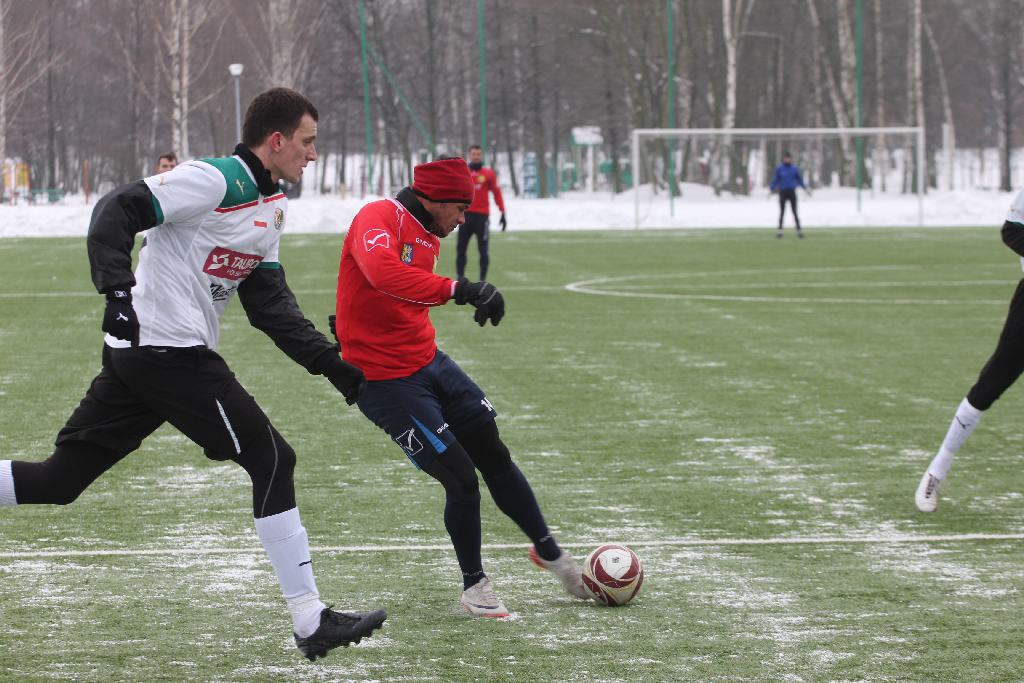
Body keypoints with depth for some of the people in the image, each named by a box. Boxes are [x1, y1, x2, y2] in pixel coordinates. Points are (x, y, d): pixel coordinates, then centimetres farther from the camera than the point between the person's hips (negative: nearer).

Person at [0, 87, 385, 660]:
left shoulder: (274, 206, 17)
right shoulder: (216, 181, -12)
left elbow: (270, 304, 17)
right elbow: (116, 212, -18)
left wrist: (330, 363, 11)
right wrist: (119, 291, -30)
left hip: (136, 356, 10)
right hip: (172, 354, -10)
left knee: (59, 480, 8)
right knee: (272, 460, -5)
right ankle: (312, 624, 0)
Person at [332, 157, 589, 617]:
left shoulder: (426, 237, 10)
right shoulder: (378, 218, -19)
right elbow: (382, 272, -41)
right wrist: (458, 290, -47)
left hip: (428, 363, 9)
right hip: (386, 380, -9)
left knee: (494, 456, 14)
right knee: (461, 478, -9)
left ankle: (548, 552, 33)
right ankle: (474, 586, 11)